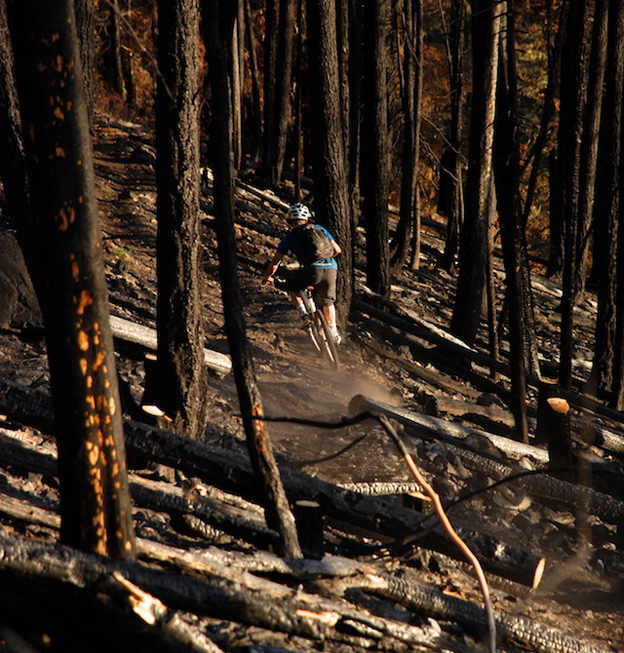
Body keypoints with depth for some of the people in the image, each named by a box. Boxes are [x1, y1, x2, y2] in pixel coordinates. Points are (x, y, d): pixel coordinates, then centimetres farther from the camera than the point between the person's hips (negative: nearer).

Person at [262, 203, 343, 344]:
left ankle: (303, 313, 9)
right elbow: (337, 250, 27)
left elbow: (274, 263, 20)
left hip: (312, 271, -4)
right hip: (331, 269, 4)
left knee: (290, 284, 25)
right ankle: (334, 332, 32)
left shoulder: (289, 238, 16)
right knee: (327, 301, 30)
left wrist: (266, 278, 40)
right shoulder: (319, 229, 24)